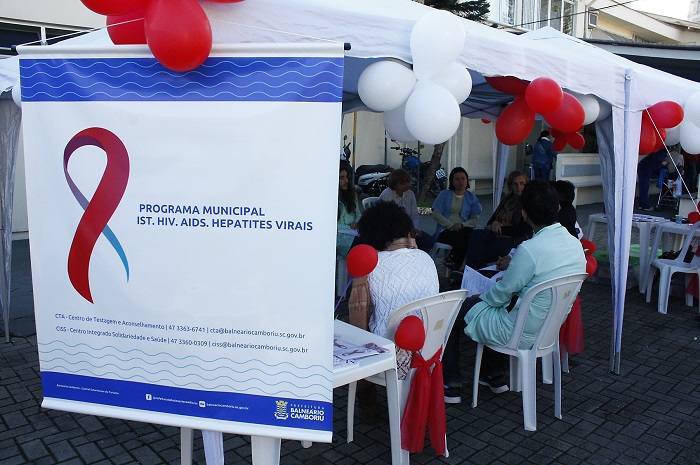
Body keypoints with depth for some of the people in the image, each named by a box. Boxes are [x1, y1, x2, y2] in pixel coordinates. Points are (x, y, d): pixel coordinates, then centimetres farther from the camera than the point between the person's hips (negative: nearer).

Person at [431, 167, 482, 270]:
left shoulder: (472, 198, 19)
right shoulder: (444, 195, 14)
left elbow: (475, 218, 9)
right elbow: (436, 214, 2)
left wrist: (462, 225, -11)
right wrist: (451, 225, -11)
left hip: (464, 230, 2)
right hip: (445, 231, -2)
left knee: (469, 233, -35)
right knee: (464, 239, -34)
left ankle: (452, 260, -18)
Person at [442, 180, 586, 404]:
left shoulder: (529, 250, -29)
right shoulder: (576, 244, -4)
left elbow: (504, 292, -16)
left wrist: (481, 298, 3)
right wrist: (513, 267, 14)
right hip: (550, 329, 8)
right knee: (483, 302, 29)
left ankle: (450, 386, 17)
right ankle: (496, 376, 35)